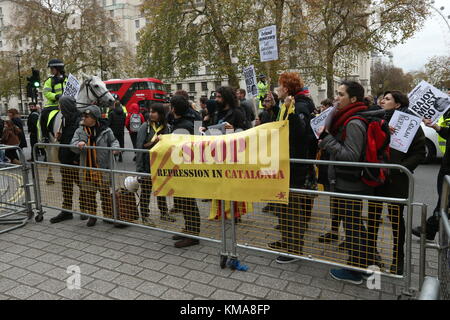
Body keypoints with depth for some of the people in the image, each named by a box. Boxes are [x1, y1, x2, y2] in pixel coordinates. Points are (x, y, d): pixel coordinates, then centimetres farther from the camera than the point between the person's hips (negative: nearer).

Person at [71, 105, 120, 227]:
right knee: (88, 193, 10)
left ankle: (107, 214, 21)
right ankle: (92, 215, 25)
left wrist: (114, 147, -16)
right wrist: (78, 145, -24)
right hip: (86, 168, 3)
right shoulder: (80, 131, 6)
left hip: (102, 168, -3)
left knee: (105, 192, 6)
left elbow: (113, 141, 7)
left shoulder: (105, 131, -3)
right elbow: (73, 144, -1)